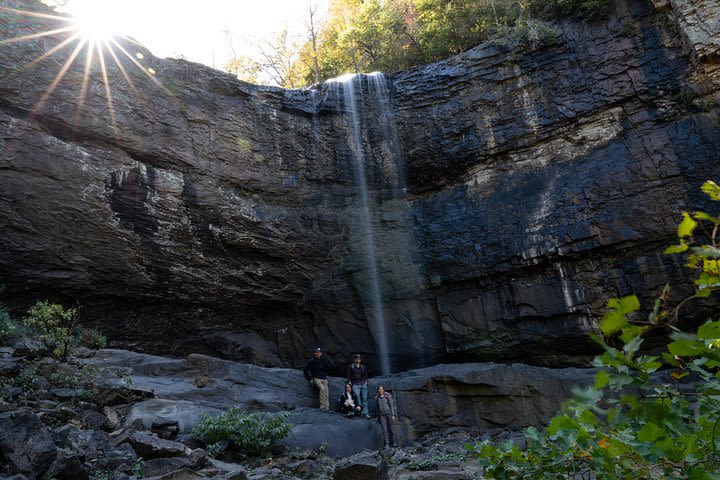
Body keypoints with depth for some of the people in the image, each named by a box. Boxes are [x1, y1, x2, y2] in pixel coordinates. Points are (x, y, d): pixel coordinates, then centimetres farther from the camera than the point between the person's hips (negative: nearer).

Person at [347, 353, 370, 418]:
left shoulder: (363, 367, 18)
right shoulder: (350, 366, 11)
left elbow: (366, 375, 22)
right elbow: (349, 376, 9)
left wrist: (367, 380, 8)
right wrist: (349, 382, -1)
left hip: (363, 384, 2)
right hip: (356, 385, -2)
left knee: (364, 399, -3)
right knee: (357, 397, -17)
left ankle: (365, 413, -3)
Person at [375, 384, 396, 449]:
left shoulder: (388, 396, -2)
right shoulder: (376, 398, 6)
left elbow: (391, 405, -2)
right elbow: (376, 408, 13)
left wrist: (393, 415, -7)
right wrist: (378, 417, 14)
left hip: (388, 414, -1)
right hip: (381, 415, 1)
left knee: (390, 429, 6)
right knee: (384, 430, -9)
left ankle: (392, 443, 21)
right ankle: (386, 444, -11)